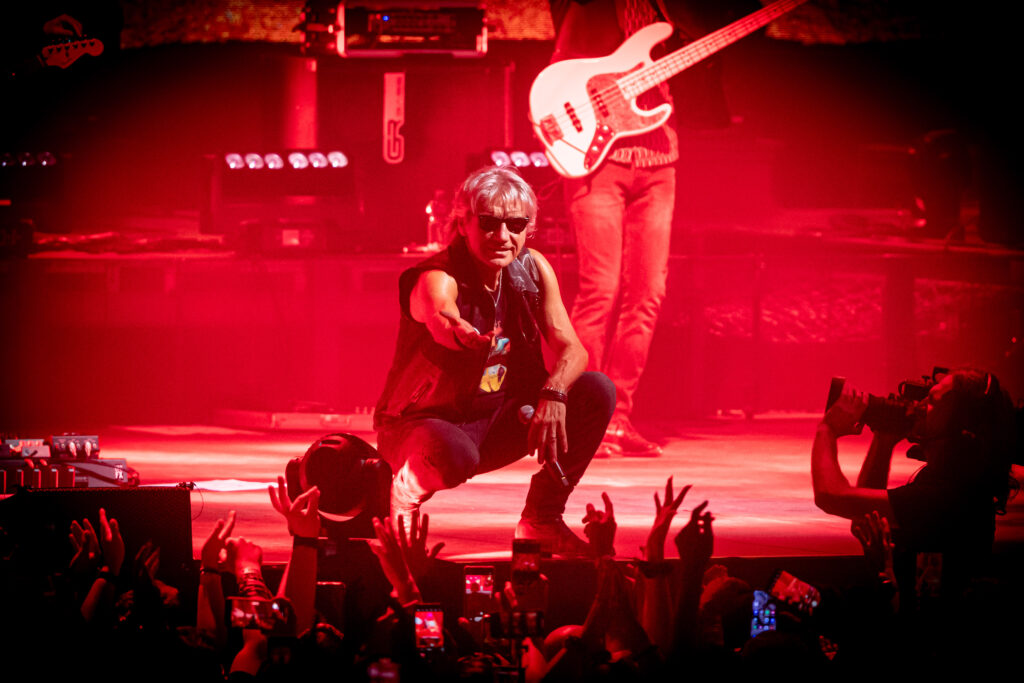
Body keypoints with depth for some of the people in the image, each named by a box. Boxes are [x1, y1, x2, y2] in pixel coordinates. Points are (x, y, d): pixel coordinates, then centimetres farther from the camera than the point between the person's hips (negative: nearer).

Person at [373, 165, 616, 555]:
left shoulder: (533, 269, -5)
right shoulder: (438, 278, -23)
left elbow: (571, 348, -10)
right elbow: (440, 319, -48)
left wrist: (553, 395, -33)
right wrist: (458, 332, -74)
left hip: (496, 421, 6)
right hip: (424, 421, -6)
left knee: (597, 393, -14)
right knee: (453, 454, -41)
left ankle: (542, 520, 2)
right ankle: (403, 492, -3)